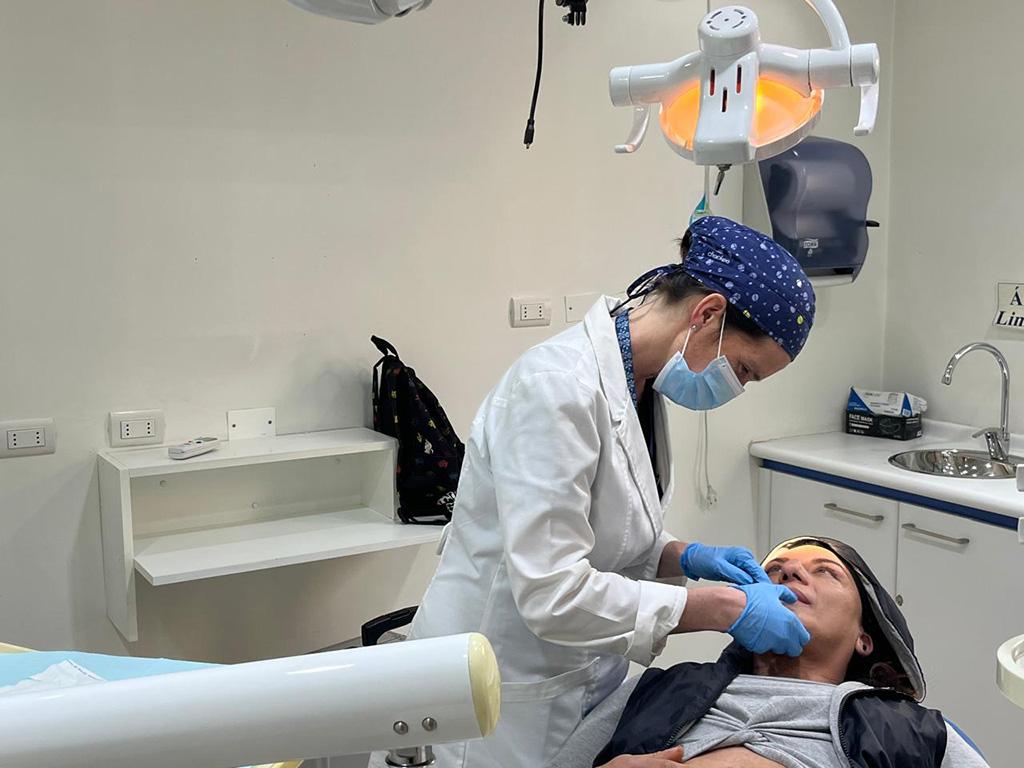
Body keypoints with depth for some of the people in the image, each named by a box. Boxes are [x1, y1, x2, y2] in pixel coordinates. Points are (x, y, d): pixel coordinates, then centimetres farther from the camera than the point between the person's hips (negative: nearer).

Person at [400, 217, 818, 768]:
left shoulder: (642, 384, 2)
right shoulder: (559, 385, -26)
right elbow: (551, 593, -30)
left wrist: (685, 557, -4)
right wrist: (724, 608, -25)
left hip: (587, 675, 8)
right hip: (513, 695, -8)